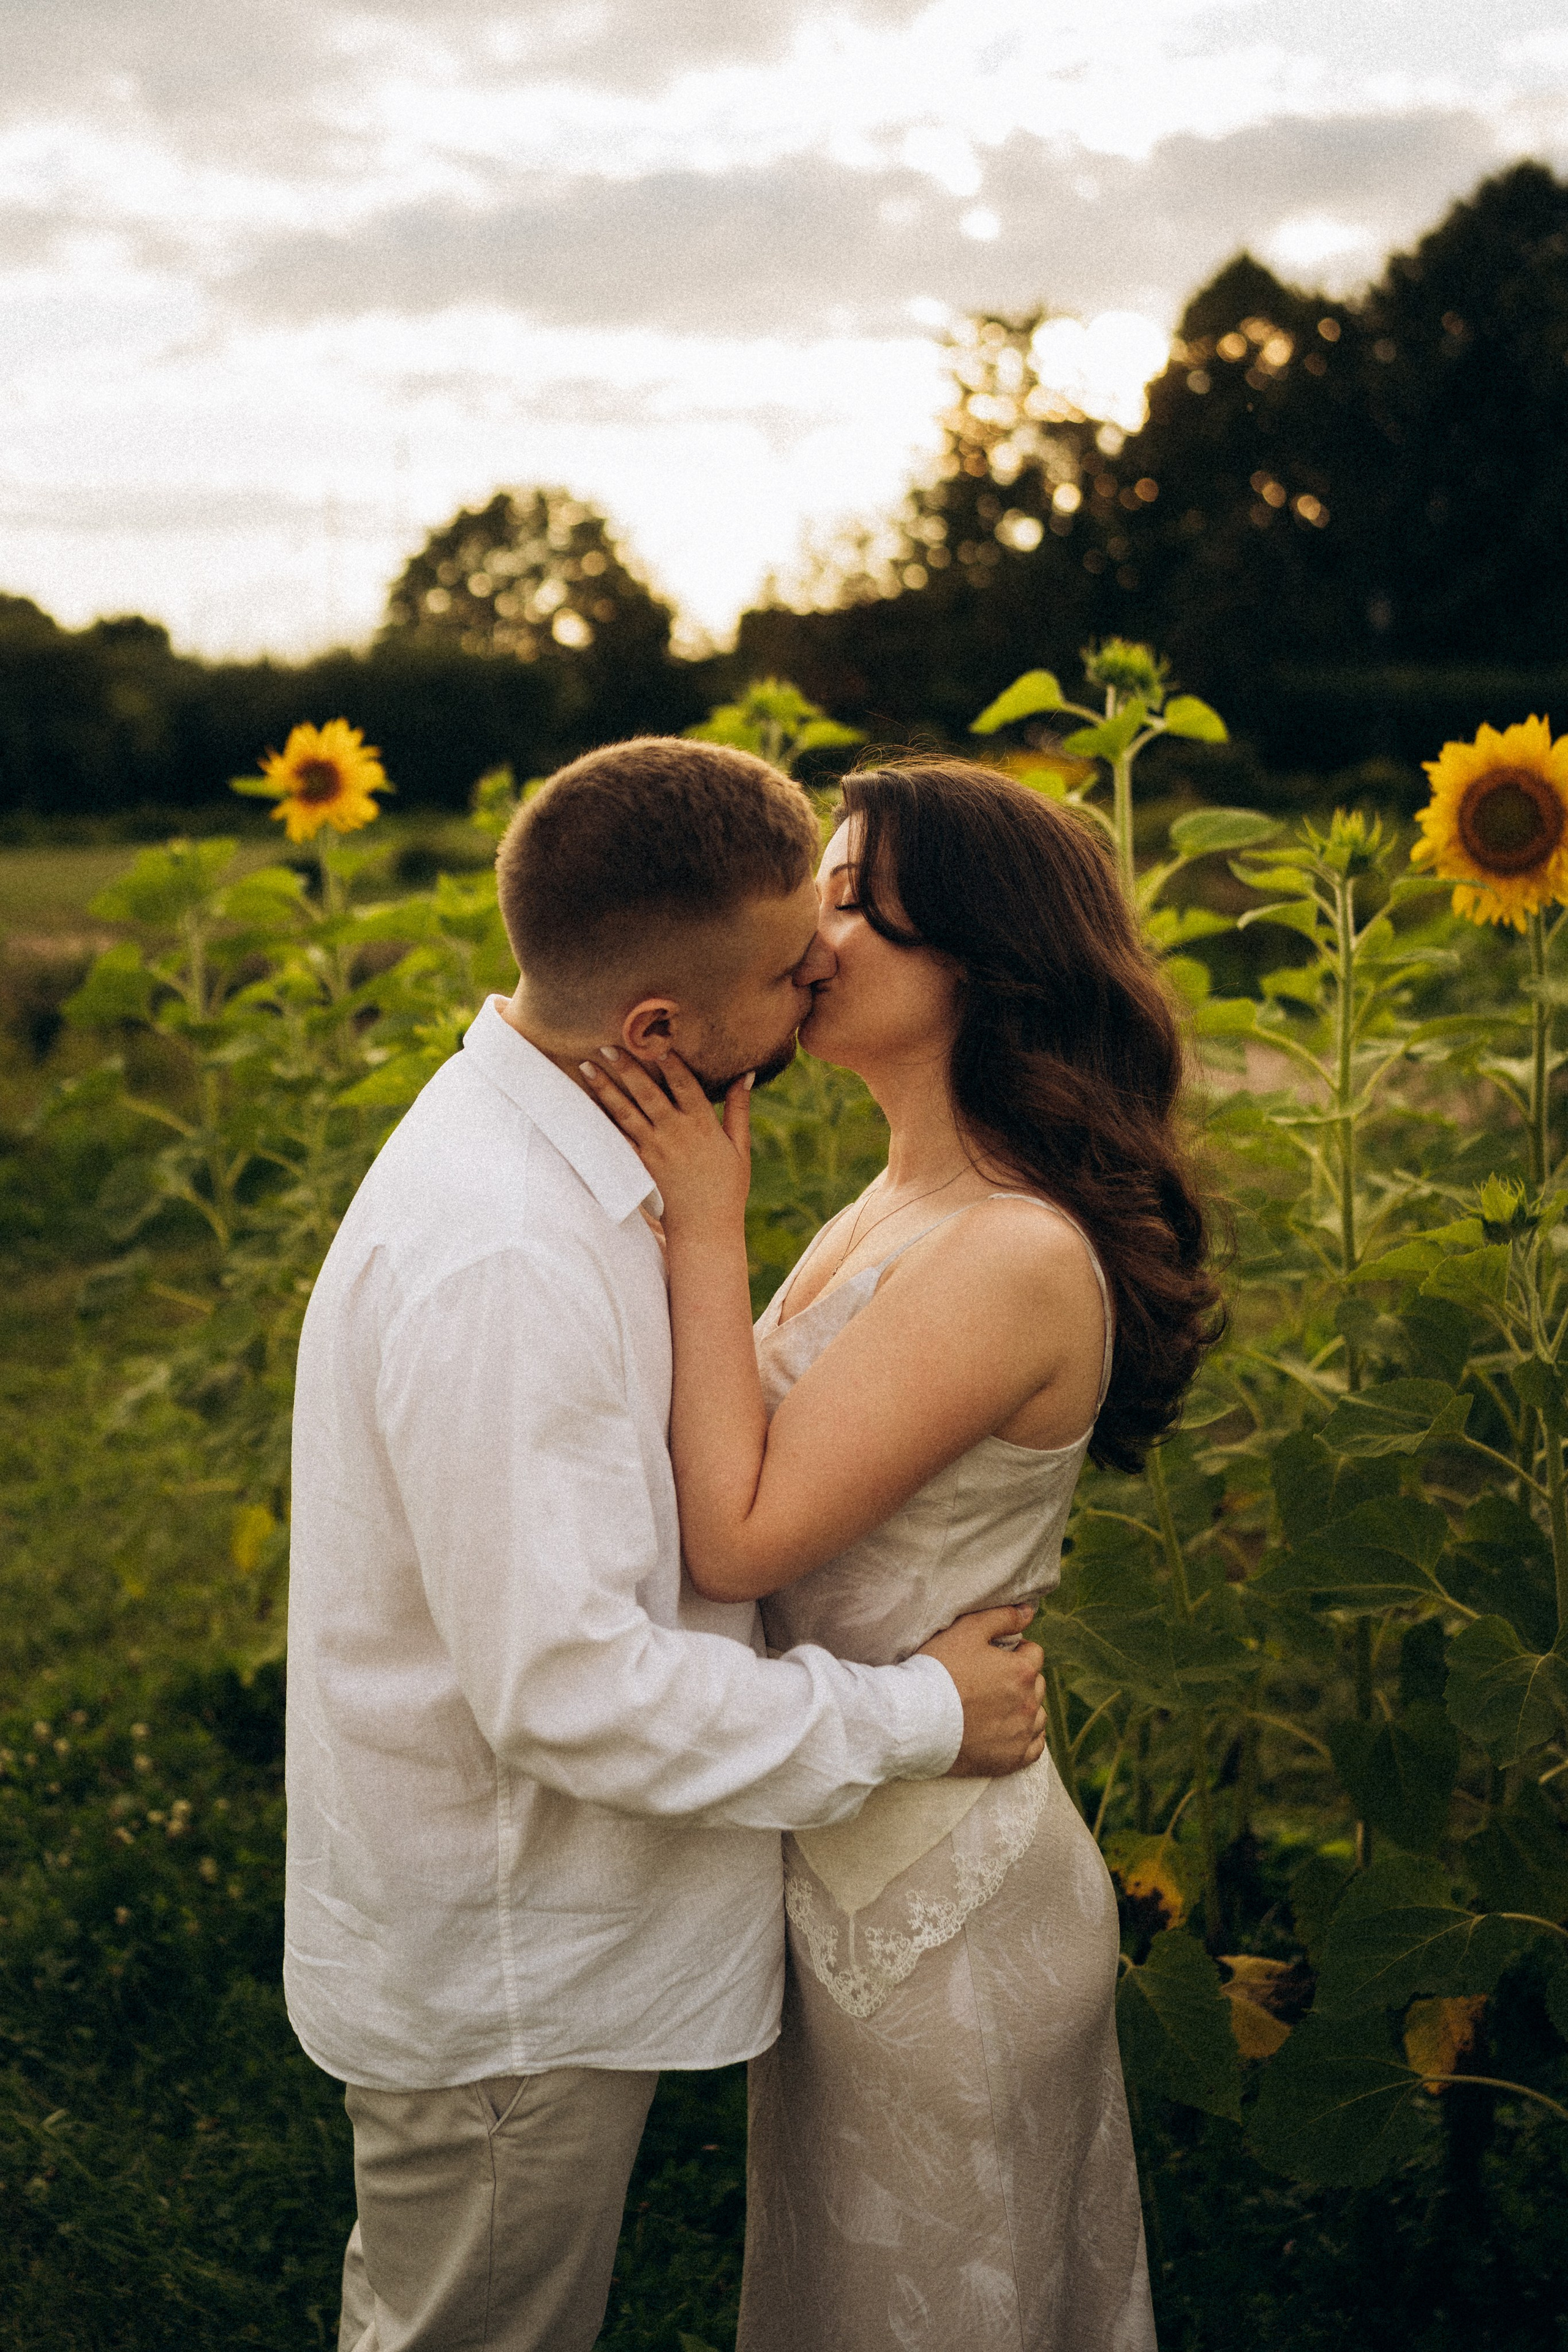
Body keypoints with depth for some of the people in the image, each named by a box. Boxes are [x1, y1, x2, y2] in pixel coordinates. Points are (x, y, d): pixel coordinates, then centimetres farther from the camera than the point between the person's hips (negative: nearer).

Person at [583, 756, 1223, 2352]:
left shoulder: (1016, 1258, -27)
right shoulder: (895, 1209, 3)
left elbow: (739, 1538, -26)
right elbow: (738, 1482, 4)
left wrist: (705, 1228, -22)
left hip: (939, 1909, -8)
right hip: (854, 1861, 8)